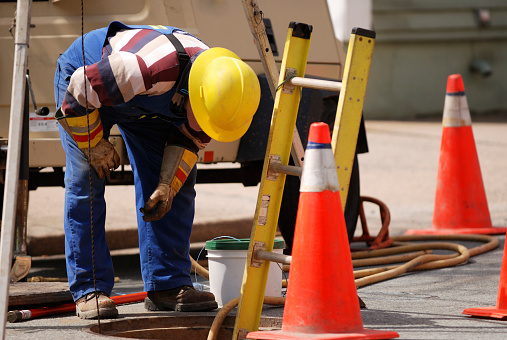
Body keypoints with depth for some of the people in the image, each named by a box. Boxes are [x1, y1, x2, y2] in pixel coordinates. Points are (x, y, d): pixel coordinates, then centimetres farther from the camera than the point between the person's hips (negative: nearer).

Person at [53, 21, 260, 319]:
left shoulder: (219, 85, -25)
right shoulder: (148, 70, -47)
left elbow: (191, 138, -6)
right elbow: (79, 94, -32)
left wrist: (168, 185, -16)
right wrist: (94, 143, -21)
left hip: (143, 103, 6)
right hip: (84, 75, -6)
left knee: (179, 180, -4)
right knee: (86, 181, -16)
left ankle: (168, 284, 0)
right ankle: (90, 289, -11)